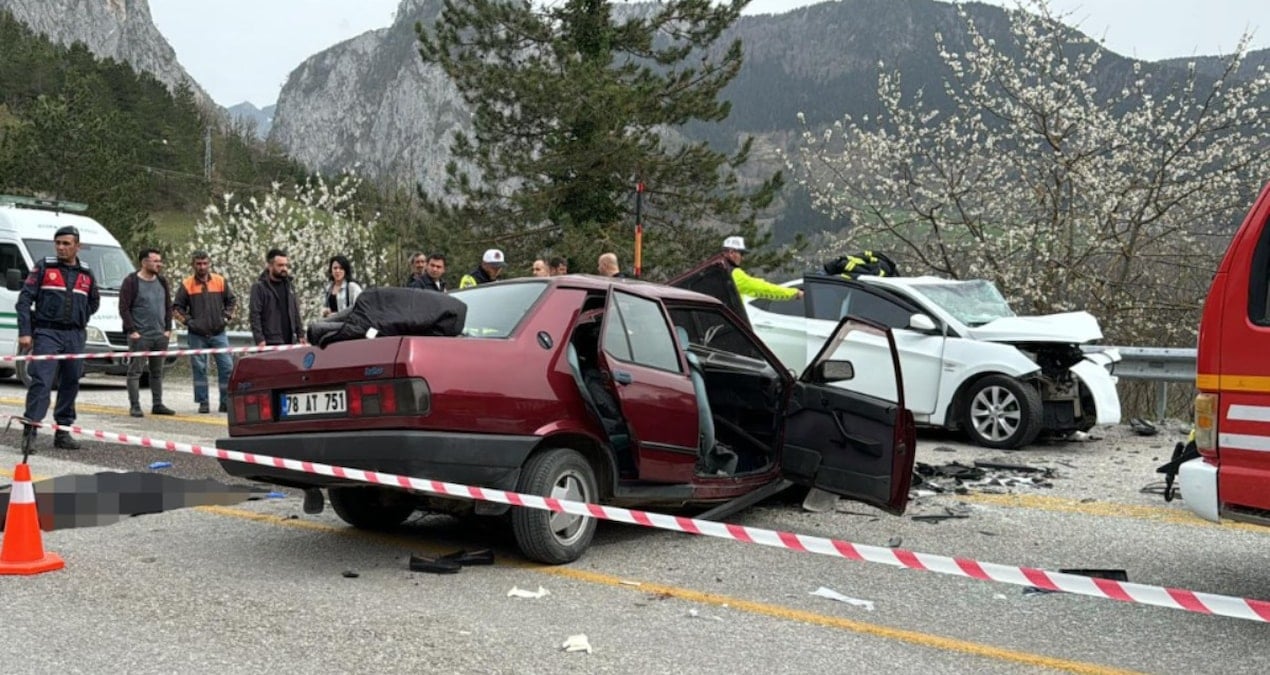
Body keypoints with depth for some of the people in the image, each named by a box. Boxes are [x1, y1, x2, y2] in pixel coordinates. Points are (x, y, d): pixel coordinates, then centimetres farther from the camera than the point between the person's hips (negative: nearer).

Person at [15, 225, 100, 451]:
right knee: (41, 382, -12)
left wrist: (80, 318, 12)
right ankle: (30, 431, -12)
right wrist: (24, 332, -11)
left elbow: (94, 301, 27)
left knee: (71, 384, 8)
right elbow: (24, 299, -3)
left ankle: (63, 432, 16)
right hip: (46, 333, -4)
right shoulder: (43, 268, 1)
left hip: (75, 336, 4)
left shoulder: (86, 274, 12)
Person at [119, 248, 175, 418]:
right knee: (135, 371, -3)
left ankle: (157, 404, 17)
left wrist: (168, 329, 8)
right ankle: (134, 406, 0)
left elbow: (168, 307, 16)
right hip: (139, 336, -6)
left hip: (160, 335, 6)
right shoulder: (131, 282, -7)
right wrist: (132, 330, -14)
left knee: (157, 372, 11)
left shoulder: (162, 282, 12)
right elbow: (124, 308, -9)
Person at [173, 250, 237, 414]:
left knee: (227, 367, -2)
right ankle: (203, 403, 9)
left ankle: (226, 402, 6)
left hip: (219, 333, 1)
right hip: (196, 335, -1)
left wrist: (227, 317, 5)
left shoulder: (221, 281, 5)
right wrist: (188, 321, -5)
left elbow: (233, 300, 17)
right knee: (199, 369, 2)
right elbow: (176, 308, 5)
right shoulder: (186, 285, 0)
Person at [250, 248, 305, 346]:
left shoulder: (288, 285, 15)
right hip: (271, 343, -6)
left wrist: (300, 334, 11)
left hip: (290, 341, 6)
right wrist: (259, 339, -18)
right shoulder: (259, 287, -4)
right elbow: (255, 316, -10)